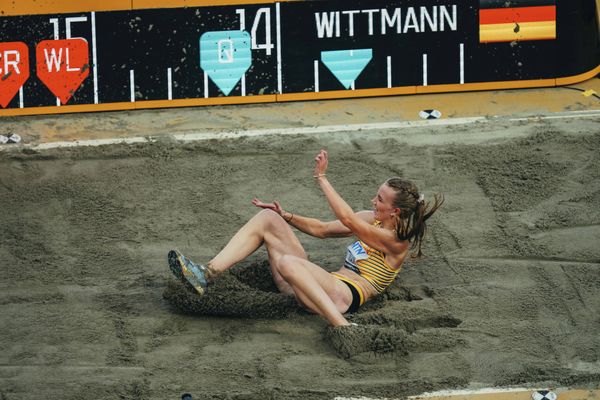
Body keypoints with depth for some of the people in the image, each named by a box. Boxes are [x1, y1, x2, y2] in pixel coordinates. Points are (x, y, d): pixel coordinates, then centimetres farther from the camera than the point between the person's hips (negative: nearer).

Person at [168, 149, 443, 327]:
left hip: (345, 296, -10)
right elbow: (322, 230, 23)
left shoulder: (396, 241, -10)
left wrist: (321, 178, -17)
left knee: (287, 262, -40)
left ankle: (344, 329, -41)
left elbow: (347, 220, -20)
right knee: (267, 219, 1)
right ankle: (206, 275, -13)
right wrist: (286, 216, 10)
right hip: (328, 285, 10)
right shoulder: (373, 220, 18)